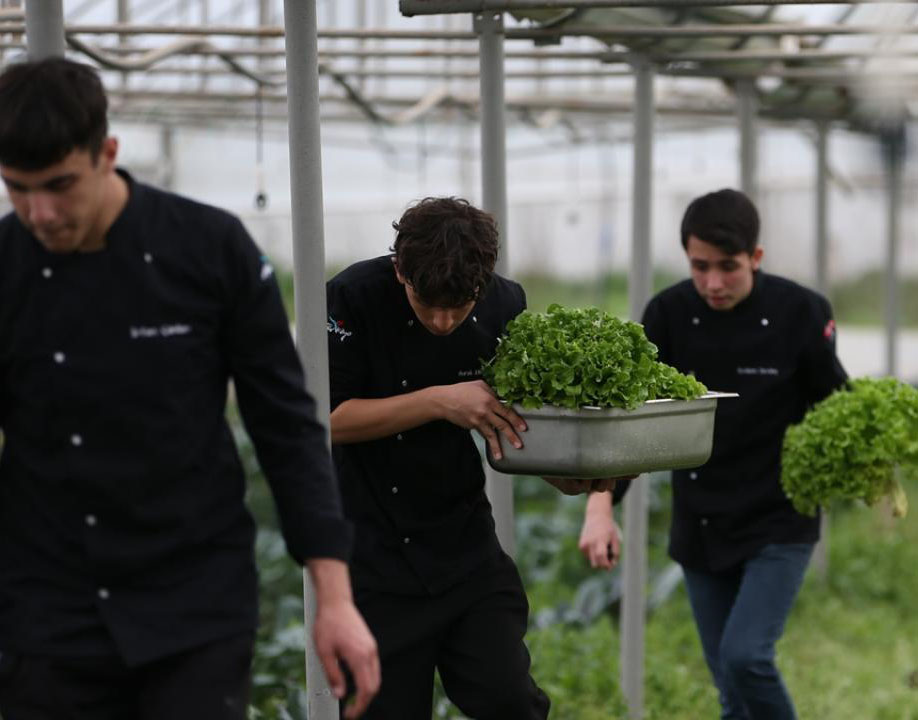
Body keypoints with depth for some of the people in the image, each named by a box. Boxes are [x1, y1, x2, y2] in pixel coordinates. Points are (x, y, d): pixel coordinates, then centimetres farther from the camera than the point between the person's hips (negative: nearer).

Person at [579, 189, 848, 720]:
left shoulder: (802, 313, -13)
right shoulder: (670, 315, -6)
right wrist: (599, 508, -19)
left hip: (778, 526, -3)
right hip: (700, 530, 3)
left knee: (744, 656, -20)